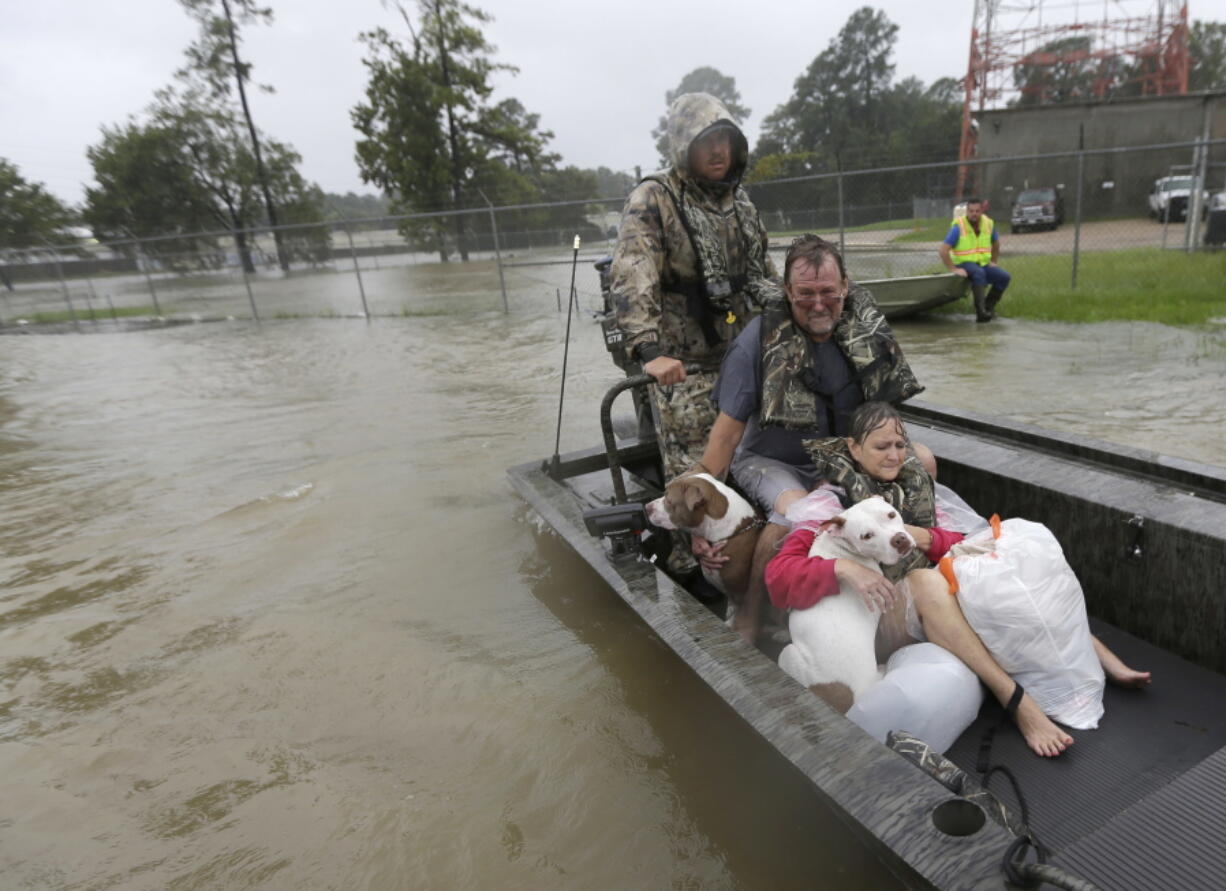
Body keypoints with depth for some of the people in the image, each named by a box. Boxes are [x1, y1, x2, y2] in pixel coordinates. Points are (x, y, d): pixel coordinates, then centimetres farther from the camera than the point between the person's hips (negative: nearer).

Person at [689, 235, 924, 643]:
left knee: (922, 461, -12)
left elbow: (884, 403, 4)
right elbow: (727, 431, -22)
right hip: (770, 460, -5)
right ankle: (748, 614, -13)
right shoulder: (758, 342, -22)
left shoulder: (865, 329, -9)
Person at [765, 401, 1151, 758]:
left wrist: (928, 538, -11)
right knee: (927, 580, -34)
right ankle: (1020, 705, -35)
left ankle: (1103, 659, -8)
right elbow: (779, 576, -18)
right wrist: (842, 569, -35)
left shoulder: (912, 487, 13)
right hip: (872, 621, -6)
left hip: (926, 610, 6)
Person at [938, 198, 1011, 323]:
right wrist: (953, 269, -21)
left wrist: (993, 262, 14)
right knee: (979, 273, -37)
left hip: (983, 264, 6)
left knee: (1004, 277, -14)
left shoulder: (989, 224, 3)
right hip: (964, 264, -6)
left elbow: (996, 244, 22)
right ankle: (980, 312, -39)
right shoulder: (959, 227, -14)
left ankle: (988, 307, 2)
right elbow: (942, 250, -19)